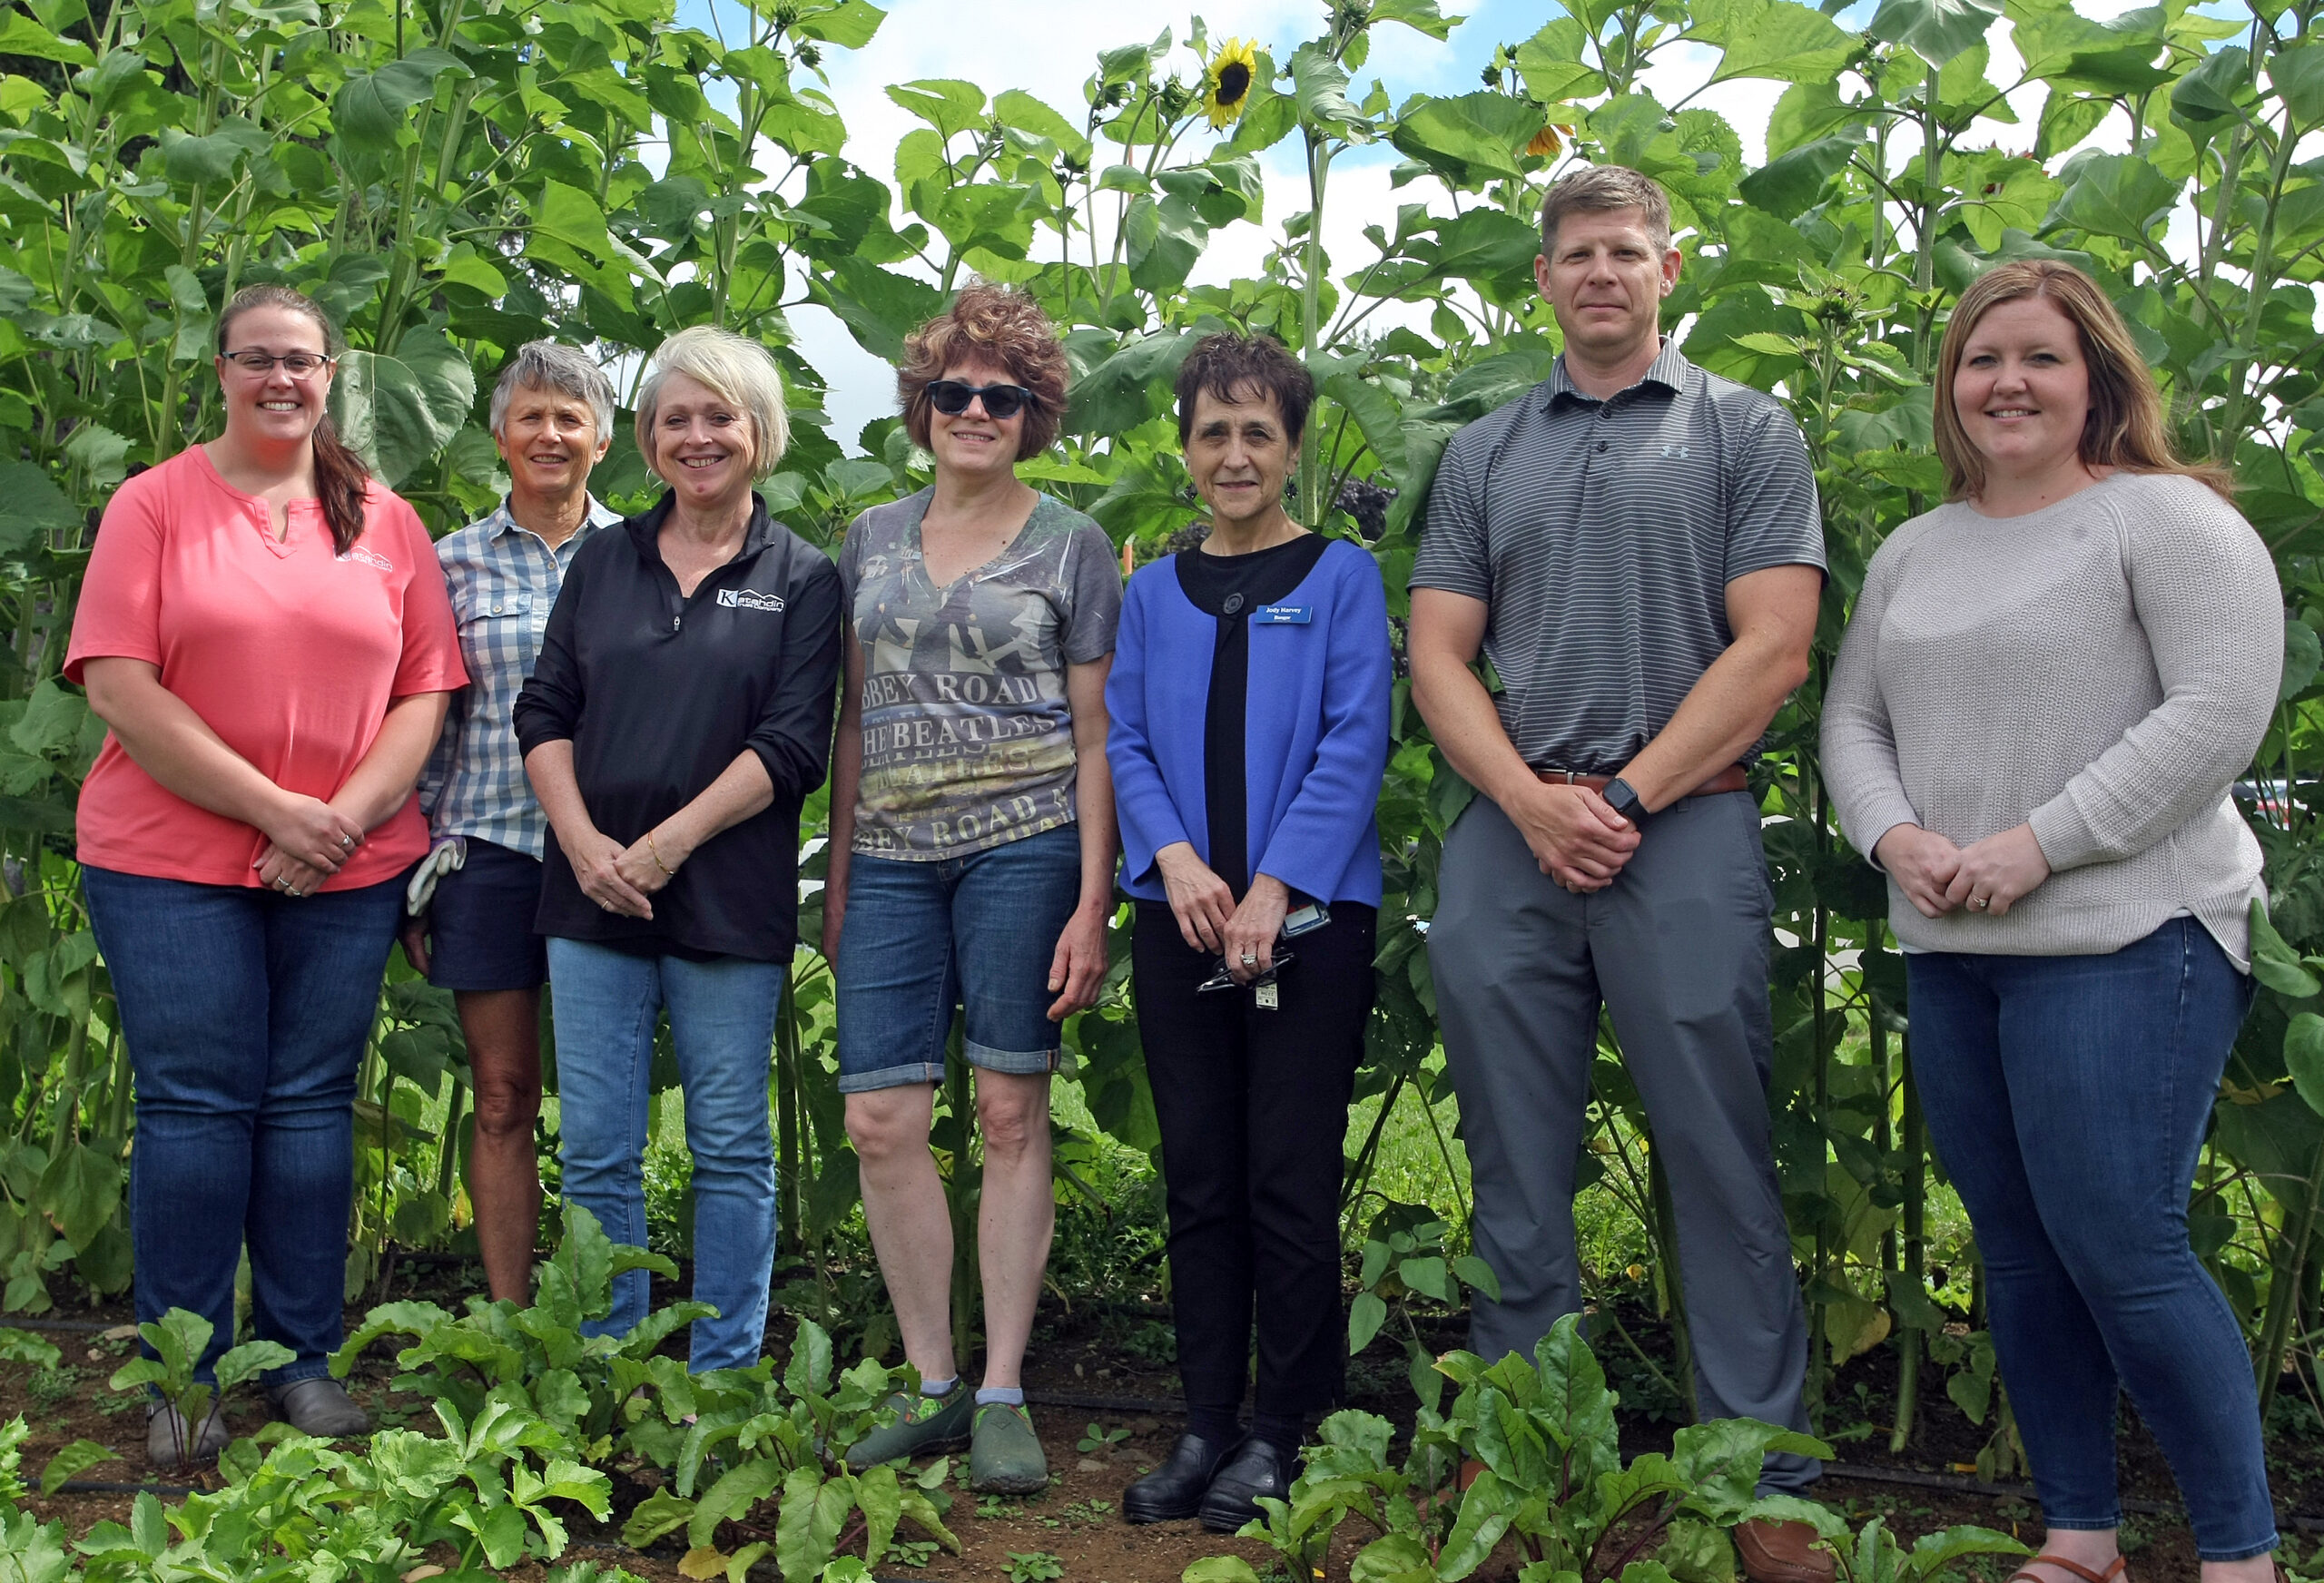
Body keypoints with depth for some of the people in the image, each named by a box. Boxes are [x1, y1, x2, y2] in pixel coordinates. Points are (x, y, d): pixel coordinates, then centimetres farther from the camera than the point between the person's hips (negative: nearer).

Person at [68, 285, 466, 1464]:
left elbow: (425, 692, 6)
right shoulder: (154, 503, 2)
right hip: (172, 863, -2)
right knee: (194, 1104, 0)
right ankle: (183, 1378, 12)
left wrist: (344, 816, -10)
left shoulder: (386, 522, 10)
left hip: (346, 870, 2)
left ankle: (303, 1359, 17)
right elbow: (119, 686, -7)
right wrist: (274, 808, -13)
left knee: (310, 1102, 6)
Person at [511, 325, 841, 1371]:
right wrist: (585, 844, -7)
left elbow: (793, 745, -6)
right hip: (592, 892, 3)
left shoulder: (802, 579, 3)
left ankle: (724, 1379, 15)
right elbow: (544, 712, 9)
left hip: (728, 901, -3)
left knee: (731, 1149, 4)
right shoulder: (604, 561, 13)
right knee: (595, 1155, 5)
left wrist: (667, 844, -13)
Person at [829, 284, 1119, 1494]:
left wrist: (1091, 902, -6)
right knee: (880, 1121, -3)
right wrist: (837, 874, 13)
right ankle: (932, 1388, 11)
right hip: (892, 856, 4)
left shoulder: (1071, 546, 6)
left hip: (1022, 846, -3)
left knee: (1011, 1111, -1)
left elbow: (1094, 737, 2)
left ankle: (1003, 1396, 8)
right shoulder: (875, 539, 16)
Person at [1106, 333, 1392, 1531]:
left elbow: (1354, 743, -6)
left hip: (1309, 915, -3)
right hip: (1180, 917, 4)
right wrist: (1175, 858, -10)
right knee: (1198, 1179, 8)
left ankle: (1283, 1433, 10)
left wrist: (1274, 886, -15)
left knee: (1289, 1182, -1)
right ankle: (1205, 1424, 17)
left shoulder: (1340, 576, 2)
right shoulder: (1152, 592, 13)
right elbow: (1126, 743, 8)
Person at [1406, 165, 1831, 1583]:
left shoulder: (1747, 434, 7)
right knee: (1518, 1173, 7)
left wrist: (1627, 798, -10)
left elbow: (1772, 649, -3)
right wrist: (1531, 802, -6)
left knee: (1722, 1166, -1)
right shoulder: (1483, 456, 17)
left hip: (1683, 830, -3)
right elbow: (1439, 654, 10)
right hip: (1505, 838, 3)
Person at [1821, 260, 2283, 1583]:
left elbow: (2220, 714, -14)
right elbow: (1852, 721, 17)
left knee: (2121, 1251, -9)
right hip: (1950, 953, 7)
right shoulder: (1913, 552, 17)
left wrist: (2033, 845, -17)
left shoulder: (2168, 518, -5)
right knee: (2020, 1253, 10)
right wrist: (1896, 838, -4)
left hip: (2127, 942, -7)